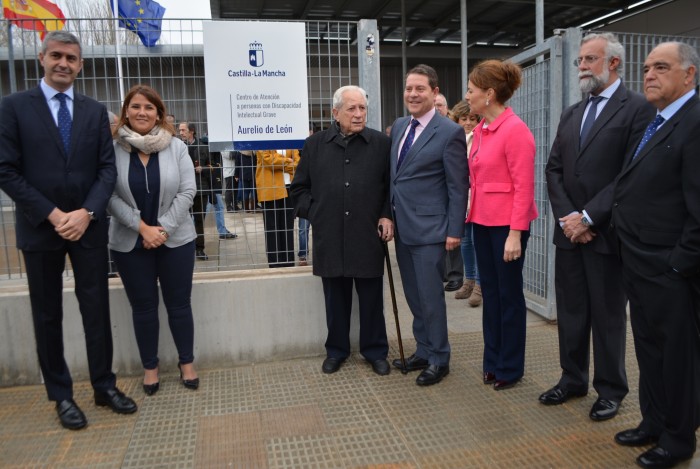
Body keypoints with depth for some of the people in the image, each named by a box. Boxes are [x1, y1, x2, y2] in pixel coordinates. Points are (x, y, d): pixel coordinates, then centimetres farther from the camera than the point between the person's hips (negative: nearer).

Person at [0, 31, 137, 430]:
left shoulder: (96, 111, 7)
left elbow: (108, 168, 2)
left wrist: (86, 212, -12)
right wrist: (52, 214, -14)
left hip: (89, 226, 2)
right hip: (40, 227, -1)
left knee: (97, 308, 7)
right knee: (48, 315, 9)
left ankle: (105, 386, 22)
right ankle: (62, 395, 22)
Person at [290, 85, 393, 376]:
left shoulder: (381, 144, 3)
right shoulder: (315, 144, 6)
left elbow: (392, 186, 7)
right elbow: (299, 188, 12)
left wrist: (387, 216, -4)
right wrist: (311, 212, 0)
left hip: (368, 236, -1)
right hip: (329, 237, 1)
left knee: (372, 298, 9)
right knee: (335, 297, 13)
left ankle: (376, 351, 25)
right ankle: (336, 350, 29)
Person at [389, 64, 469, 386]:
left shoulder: (450, 132, -10)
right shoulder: (399, 126, 11)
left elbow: (458, 187, -10)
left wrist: (454, 231, -13)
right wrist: (389, 216, 13)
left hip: (429, 227, -7)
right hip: (402, 226, 7)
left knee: (430, 296, 0)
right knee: (414, 296, 15)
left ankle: (439, 359, 16)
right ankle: (423, 351, 29)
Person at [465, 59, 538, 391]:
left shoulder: (515, 129, -15)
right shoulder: (480, 129, 9)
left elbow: (523, 186, -17)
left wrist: (515, 233, -20)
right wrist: (471, 214, 7)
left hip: (506, 224, -7)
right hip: (482, 221, 8)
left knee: (509, 294, 6)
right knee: (490, 292, 15)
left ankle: (510, 367, 22)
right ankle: (492, 361, 29)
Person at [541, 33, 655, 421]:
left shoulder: (637, 108, -6)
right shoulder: (571, 114, 15)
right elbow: (554, 169, 9)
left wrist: (588, 217, -16)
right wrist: (567, 217, -6)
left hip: (606, 232, -6)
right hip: (569, 230, 6)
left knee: (608, 314, 6)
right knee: (570, 311, 13)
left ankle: (611, 389, 23)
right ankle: (572, 379, 28)